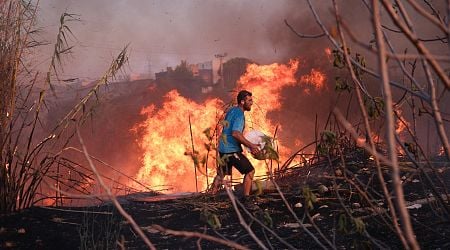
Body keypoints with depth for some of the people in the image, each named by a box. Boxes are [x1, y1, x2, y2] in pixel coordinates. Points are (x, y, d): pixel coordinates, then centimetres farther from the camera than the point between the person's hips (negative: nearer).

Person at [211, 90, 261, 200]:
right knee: (250, 171, -2)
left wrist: (246, 143, 25)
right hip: (232, 150, -9)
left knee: (221, 173, 22)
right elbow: (235, 133, -30)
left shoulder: (231, 111, 12)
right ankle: (246, 197, -2)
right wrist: (251, 145, -28)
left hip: (223, 148, 9)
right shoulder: (239, 115, -17)